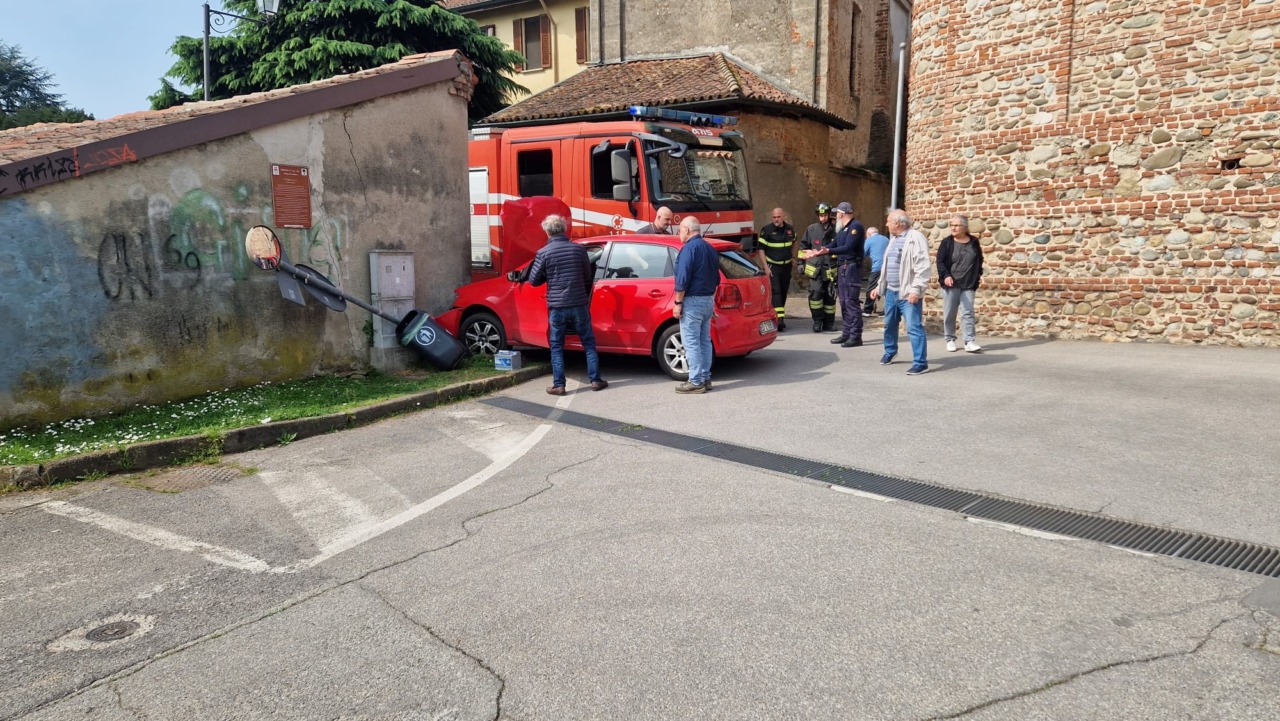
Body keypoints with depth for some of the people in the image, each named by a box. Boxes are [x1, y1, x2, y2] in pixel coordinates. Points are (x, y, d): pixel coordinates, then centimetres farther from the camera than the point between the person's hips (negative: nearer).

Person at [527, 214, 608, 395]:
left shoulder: (543, 253, -8)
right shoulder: (579, 249, -1)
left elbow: (534, 280, -1)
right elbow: (588, 276, 9)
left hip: (557, 306, -1)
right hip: (579, 304, 1)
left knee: (557, 347, 9)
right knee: (589, 343, 13)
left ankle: (558, 385, 8)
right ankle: (595, 380, 14)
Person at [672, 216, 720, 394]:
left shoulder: (689, 248, -14)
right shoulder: (710, 248, 14)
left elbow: (682, 279, -19)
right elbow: (716, 278, 18)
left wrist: (678, 303, -15)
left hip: (692, 301, -9)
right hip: (708, 300, 9)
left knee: (691, 342, -5)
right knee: (704, 340, 13)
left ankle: (696, 382, -4)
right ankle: (705, 378, 17)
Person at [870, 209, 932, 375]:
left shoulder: (916, 238, -13)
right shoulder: (893, 239, 16)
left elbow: (923, 267, -20)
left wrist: (916, 289, -25)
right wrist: (879, 286, 23)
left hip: (908, 293, -9)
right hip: (891, 291, 9)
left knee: (914, 328, -10)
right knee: (889, 324, 20)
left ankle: (920, 363, -7)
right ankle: (890, 352, 39)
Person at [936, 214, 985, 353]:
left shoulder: (974, 242, 6)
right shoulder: (947, 242, -2)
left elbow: (979, 260, 20)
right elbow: (940, 261, -6)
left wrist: (979, 274, 10)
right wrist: (945, 276, -19)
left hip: (968, 284, 1)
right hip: (951, 284, -1)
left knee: (968, 313, -2)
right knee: (949, 314, 3)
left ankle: (969, 341, -4)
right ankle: (950, 340, 15)